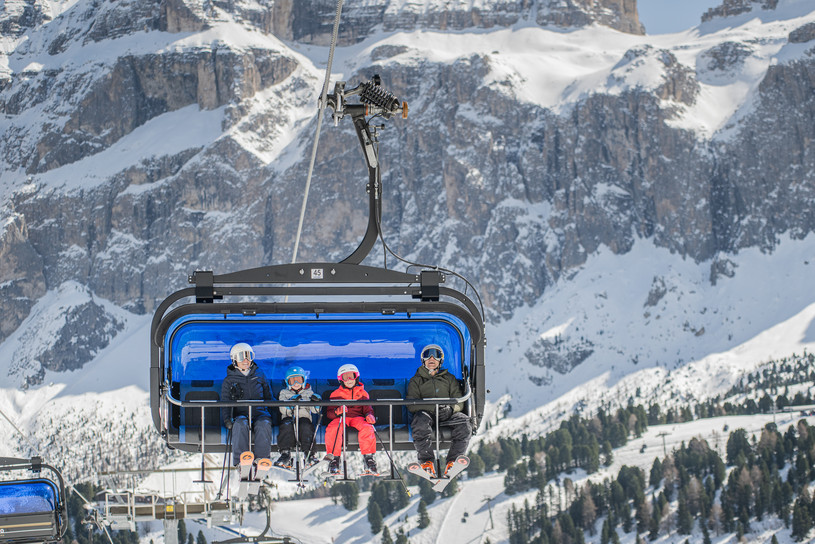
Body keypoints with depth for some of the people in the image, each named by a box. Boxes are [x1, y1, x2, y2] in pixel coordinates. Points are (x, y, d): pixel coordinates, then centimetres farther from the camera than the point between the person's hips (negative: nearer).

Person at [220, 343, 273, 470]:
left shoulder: (259, 375, 19)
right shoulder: (229, 381, 14)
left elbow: (268, 397, 22)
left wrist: (272, 414, 7)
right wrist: (227, 419, -9)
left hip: (260, 412, 1)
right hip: (240, 414, -1)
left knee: (264, 424, -36)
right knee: (240, 425, -37)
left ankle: (261, 458, -46)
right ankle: (240, 460, -49)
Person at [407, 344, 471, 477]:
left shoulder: (449, 379, 24)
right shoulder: (416, 381, 18)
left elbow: (459, 402, 13)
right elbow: (411, 405, 2)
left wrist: (450, 409, -13)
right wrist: (433, 407, -15)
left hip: (447, 416, 2)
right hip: (425, 413, -2)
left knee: (464, 422, -31)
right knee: (421, 422, -39)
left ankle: (453, 461, -31)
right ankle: (427, 462, -38)